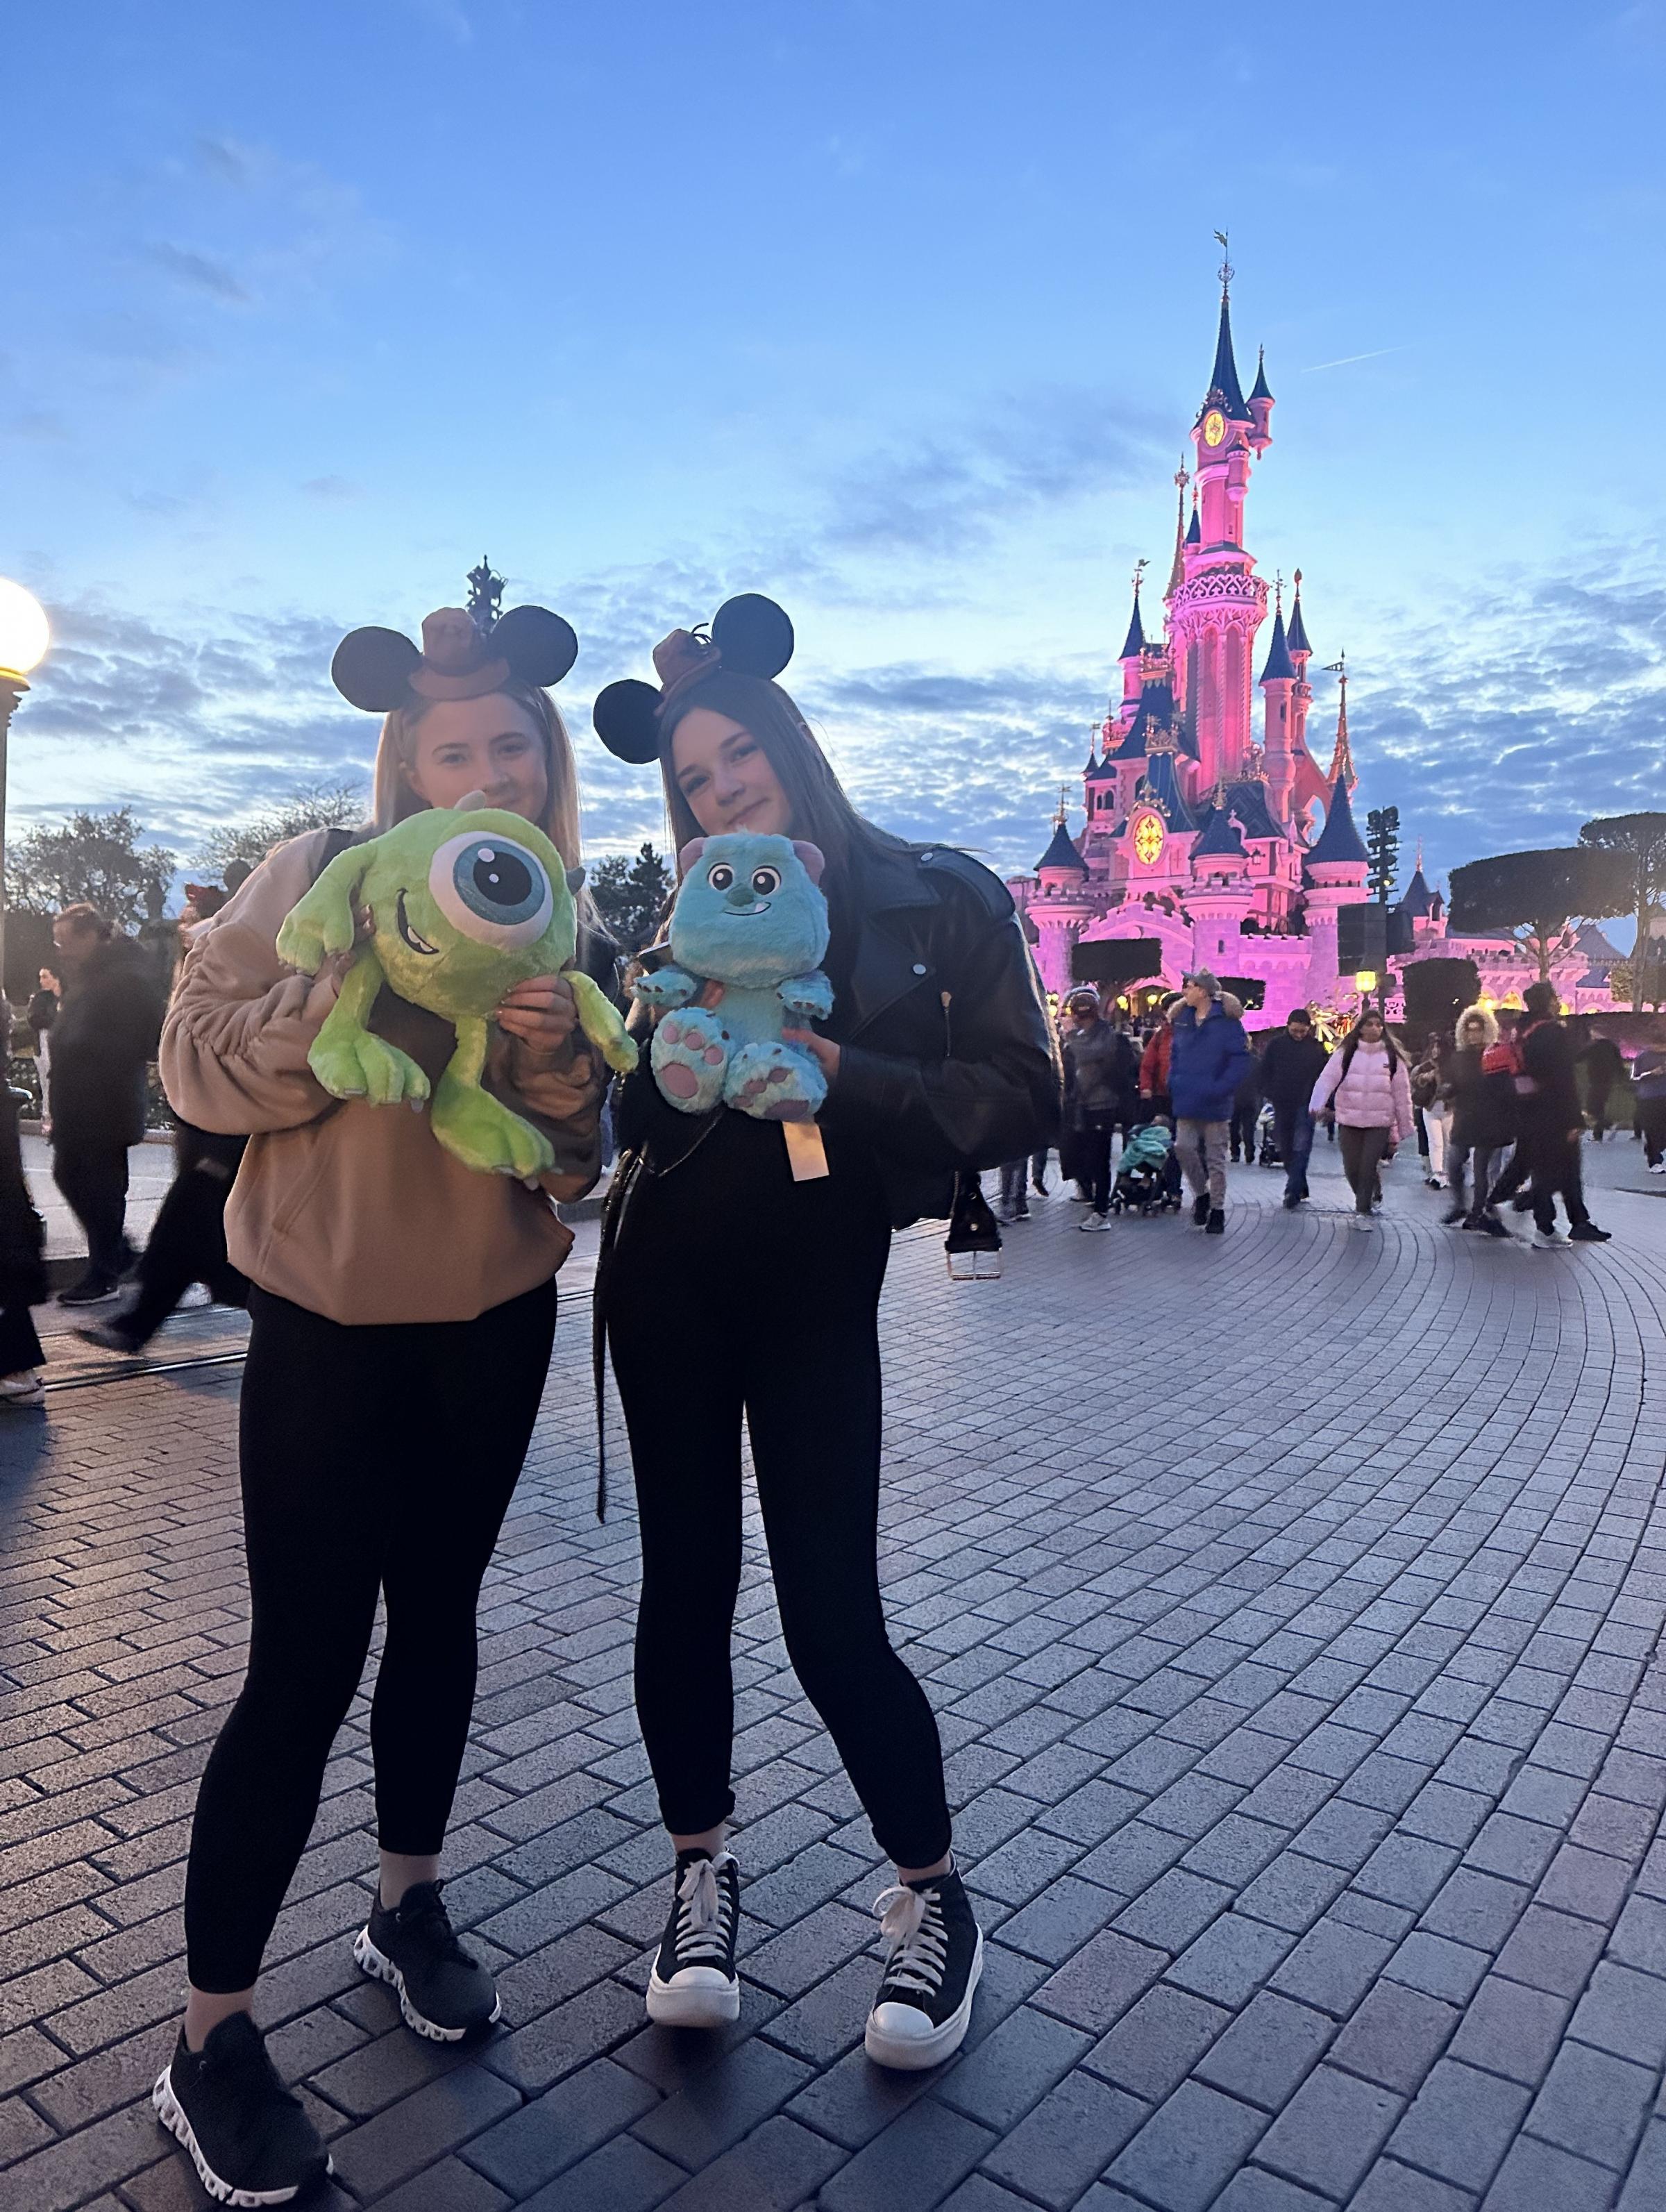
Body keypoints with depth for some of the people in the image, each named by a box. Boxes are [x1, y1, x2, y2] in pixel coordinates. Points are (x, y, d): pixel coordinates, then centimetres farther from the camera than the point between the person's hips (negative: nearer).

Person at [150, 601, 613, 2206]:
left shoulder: (565, 936, 2)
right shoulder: (327, 877, -10)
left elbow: (573, 1167, 2)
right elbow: (197, 1063, -13)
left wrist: (554, 1055, -18)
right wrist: (370, 993, -26)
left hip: (495, 1326, 4)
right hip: (328, 1327, -4)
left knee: (438, 1613, 18)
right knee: (304, 1668, -1)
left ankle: (407, 1908, 41)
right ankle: (209, 2040, 20)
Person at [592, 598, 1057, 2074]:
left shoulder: (941, 899, -2)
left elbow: (1023, 1102, -8)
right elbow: (630, 1110, 4)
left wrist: (842, 1072, -20)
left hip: (817, 1288, -3)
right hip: (666, 1276, 3)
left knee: (832, 1614, -2)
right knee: (688, 1576, 8)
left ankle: (934, 1896, 22)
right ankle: (702, 1868, 30)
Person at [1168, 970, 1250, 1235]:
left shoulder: (1226, 1020, -9)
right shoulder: (1182, 1019, 8)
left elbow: (1240, 1058, -11)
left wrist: (1220, 1089, -19)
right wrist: (1175, 1083, 3)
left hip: (1214, 1103, -4)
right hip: (1186, 1101, 4)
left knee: (1215, 1157, 5)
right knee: (1184, 1146, -7)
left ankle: (1217, 1210, 16)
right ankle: (1201, 1193, 17)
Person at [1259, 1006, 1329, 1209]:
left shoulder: (1317, 1047, -1)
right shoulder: (1275, 1044, 2)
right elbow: (1265, 1072, 7)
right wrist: (1271, 1095, -1)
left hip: (1305, 1105, -3)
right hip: (1282, 1105, 3)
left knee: (1301, 1148, -11)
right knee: (1285, 1149, 8)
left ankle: (1293, 1192, -13)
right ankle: (1300, 1188, 22)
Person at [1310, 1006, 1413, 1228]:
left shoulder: (1392, 1058, 4)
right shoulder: (1345, 1054, 1)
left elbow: (1402, 1093, 7)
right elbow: (1327, 1078, -13)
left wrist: (1404, 1128, 7)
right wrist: (1318, 1104, -32)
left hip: (1379, 1123, -1)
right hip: (1349, 1120, 1)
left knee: (1368, 1168, -7)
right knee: (1351, 1168, 6)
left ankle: (1362, 1211, 7)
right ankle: (1365, 1198, 34)